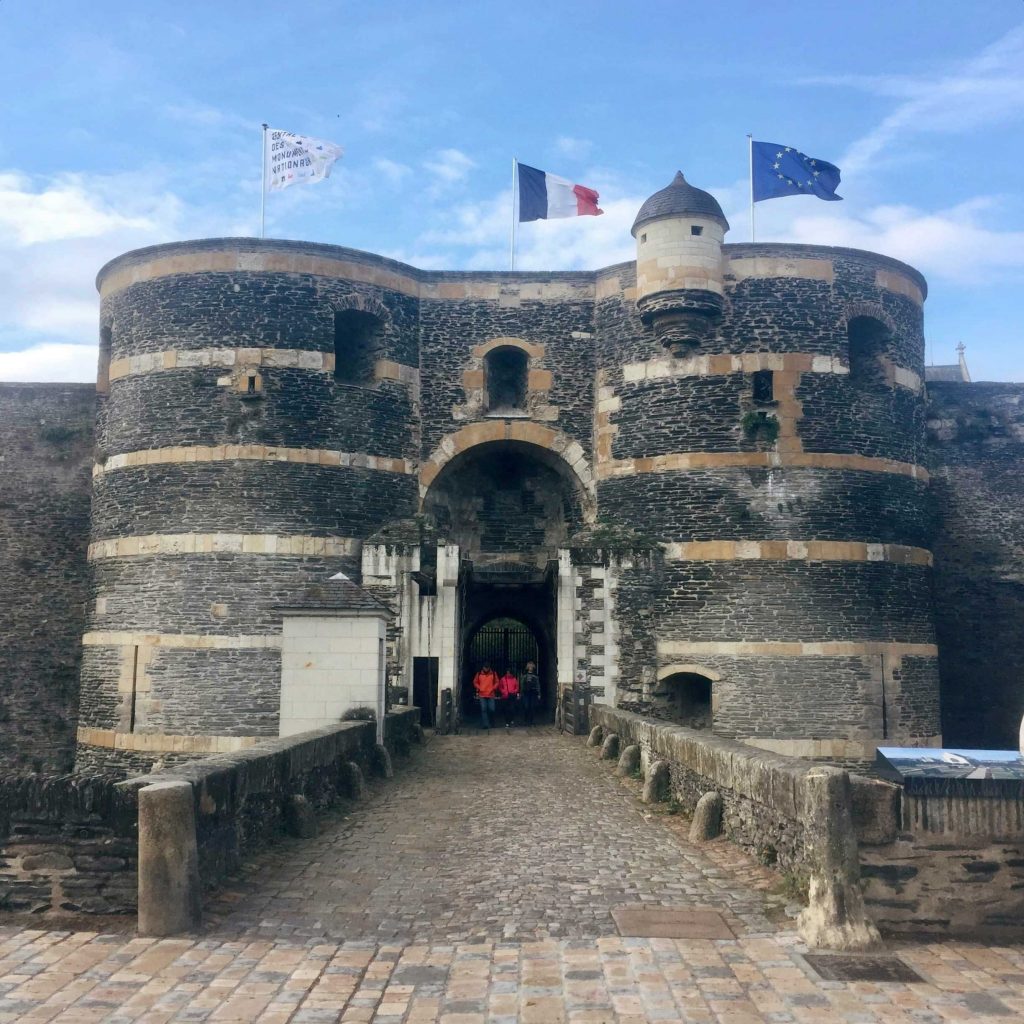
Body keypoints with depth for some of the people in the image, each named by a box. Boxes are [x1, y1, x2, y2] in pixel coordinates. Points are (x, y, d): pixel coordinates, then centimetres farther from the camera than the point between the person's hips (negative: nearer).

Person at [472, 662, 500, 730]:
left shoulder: (493, 673, 3)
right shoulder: (479, 674, 2)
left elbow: (497, 682, 9)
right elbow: (475, 682, 10)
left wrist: (493, 688, -4)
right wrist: (479, 688, -3)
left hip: (491, 694, 1)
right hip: (482, 695, -1)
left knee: (491, 709, 1)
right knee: (483, 709, -4)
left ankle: (489, 722, 25)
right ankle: (485, 724, -3)